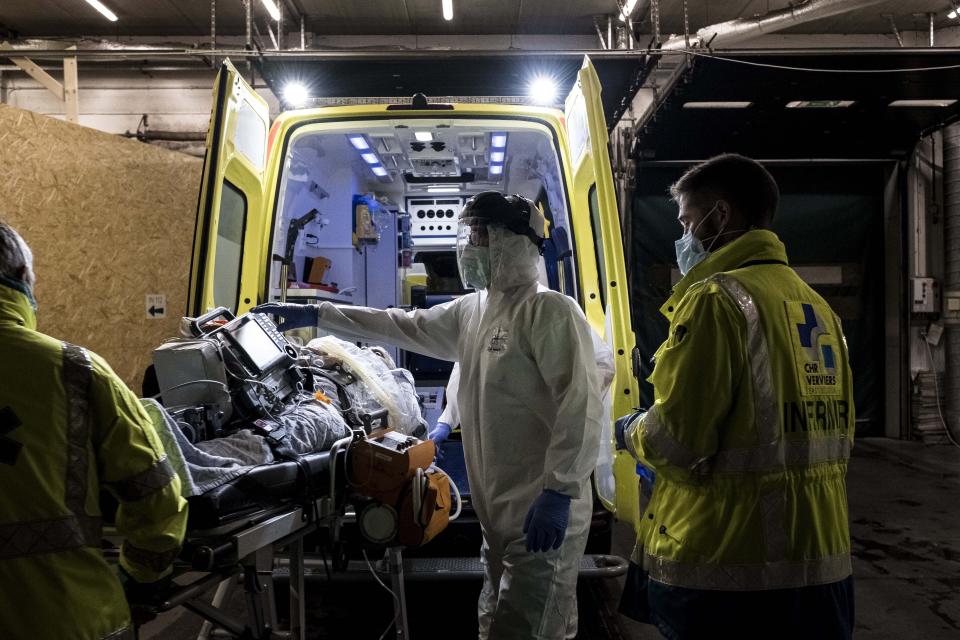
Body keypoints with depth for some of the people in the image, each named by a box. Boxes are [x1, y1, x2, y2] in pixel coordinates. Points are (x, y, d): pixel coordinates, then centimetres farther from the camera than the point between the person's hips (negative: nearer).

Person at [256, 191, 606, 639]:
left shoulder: (550, 310, -15)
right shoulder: (470, 310, 12)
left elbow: (582, 403, -22)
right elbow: (402, 326, 20)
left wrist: (559, 492, -26)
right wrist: (315, 314, 19)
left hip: (541, 514, -9)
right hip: (498, 511, 9)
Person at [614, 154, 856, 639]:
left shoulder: (717, 297, -14)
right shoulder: (817, 307, 11)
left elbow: (676, 442, -18)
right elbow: (836, 434, 15)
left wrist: (631, 433, 2)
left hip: (728, 569, -8)